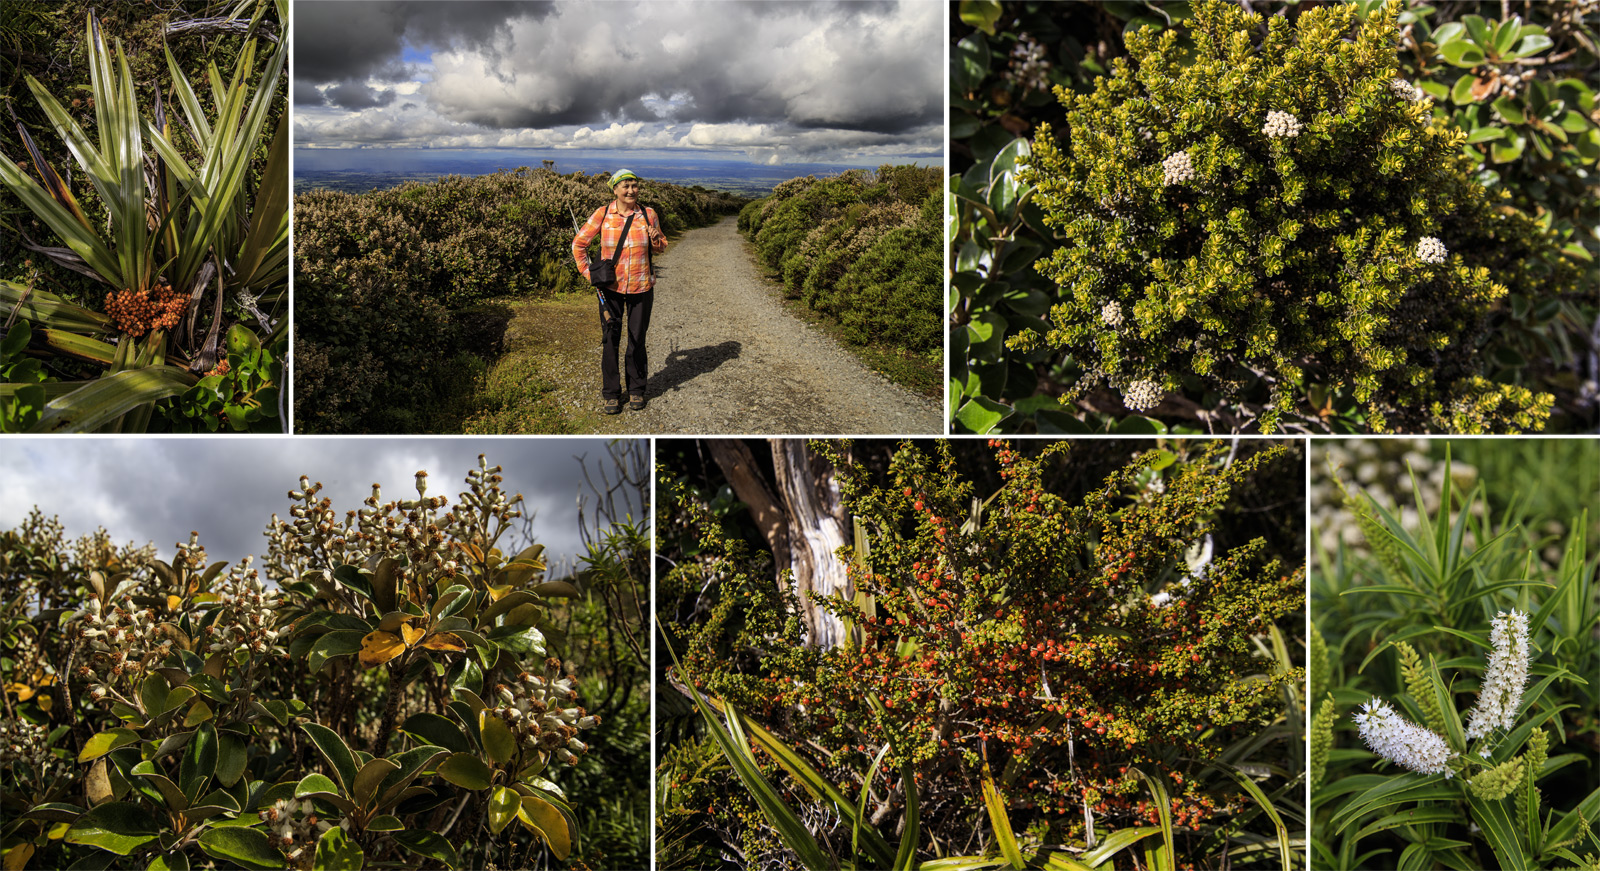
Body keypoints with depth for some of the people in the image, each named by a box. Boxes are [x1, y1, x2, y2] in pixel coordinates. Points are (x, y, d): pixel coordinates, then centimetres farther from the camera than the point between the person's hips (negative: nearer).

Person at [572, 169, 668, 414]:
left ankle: (636, 390, 24)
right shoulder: (602, 214, -5)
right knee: (610, 340, 3)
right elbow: (579, 243, 6)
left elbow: (660, 248, 12)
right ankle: (610, 394, 15)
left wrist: (656, 240, -10)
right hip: (610, 287, -1)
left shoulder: (648, 214, -1)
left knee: (637, 340, 9)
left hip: (641, 287, 1)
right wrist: (588, 272, 0)